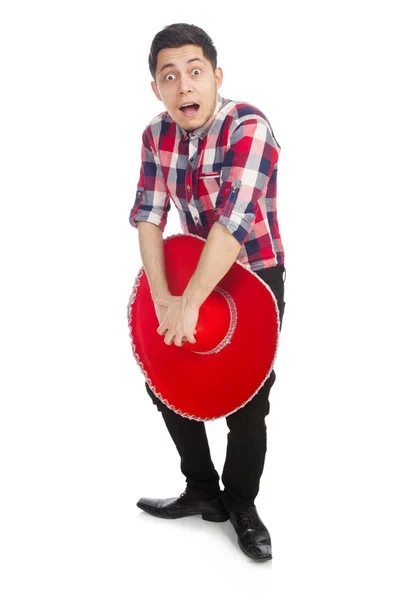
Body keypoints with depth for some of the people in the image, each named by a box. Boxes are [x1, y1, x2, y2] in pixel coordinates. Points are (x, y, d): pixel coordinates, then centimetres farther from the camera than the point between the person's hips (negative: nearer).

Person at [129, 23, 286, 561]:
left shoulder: (249, 128, -25)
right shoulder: (158, 134, -5)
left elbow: (233, 220, -34)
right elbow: (148, 214, -9)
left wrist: (189, 305, -33)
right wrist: (161, 298, -20)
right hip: (194, 274, 6)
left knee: (246, 405, 1)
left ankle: (241, 507, 26)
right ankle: (202, 492, 31)